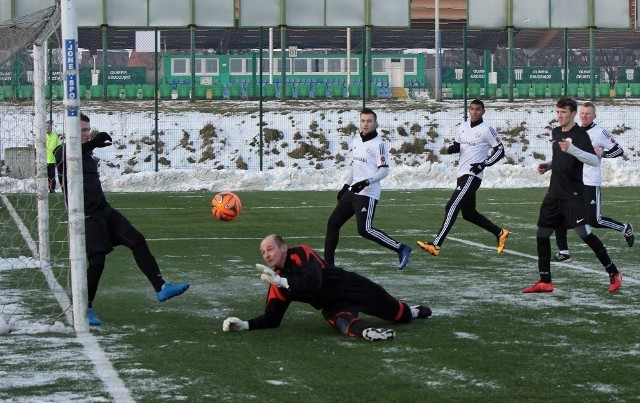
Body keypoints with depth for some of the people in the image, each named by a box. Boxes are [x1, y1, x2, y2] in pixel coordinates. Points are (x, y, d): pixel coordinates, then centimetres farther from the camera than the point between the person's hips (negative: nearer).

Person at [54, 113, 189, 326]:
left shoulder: (87, 152, 17)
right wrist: (93, 143, -45)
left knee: (138, 241, -4)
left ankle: (161, 288, -7)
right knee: (97, 261, -10)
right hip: (87, 217, -8)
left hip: (104, 210, 8)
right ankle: (85, 309, 7)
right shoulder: (63, 153, -9)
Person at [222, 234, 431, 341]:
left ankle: (412, 311, 38)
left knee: (398, 315, 6)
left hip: (351, 288, -4)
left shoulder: (301, 253, -21)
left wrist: (282, 281, -40)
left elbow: (314, 283, -36)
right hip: (332, 306, 4)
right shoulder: (277, 283, -3)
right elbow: (272, 318, -1)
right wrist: (245, 324, -17)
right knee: (340, 320, -34)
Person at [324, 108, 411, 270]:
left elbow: (384, 170, -15)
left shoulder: (378, 144, -11)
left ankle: (400, 249, -11)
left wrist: (366, 182, -26)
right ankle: (328, 262, 15)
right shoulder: (355, 141, 13)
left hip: (367, 194, -9)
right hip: (352, 191, 9)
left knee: (365, 230, -18)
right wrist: (345, 186, 23)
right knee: (333, 223, 8)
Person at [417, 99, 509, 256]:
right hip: (462, 174, 9)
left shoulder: (487, 130, -7)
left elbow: (500, 150, -6)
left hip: (472, 176, -9)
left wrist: (484, 164, -15)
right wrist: (452, 148, -1)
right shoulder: (463, 127, 13)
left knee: (451, 207, -17)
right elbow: (457, 146, 23)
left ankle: (436, 245, -21)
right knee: (468, 213, 16)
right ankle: (500, 233, 31)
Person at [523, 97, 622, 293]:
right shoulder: (555, 132, 13)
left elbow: (595, 161, -24)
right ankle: (545, 282, 13)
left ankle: (613, 273, -4)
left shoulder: (580, 134, -11)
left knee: (584, 233, -15)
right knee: (542, 234, 6)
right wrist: (549, 165, 10)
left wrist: (572, 149, -36)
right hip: (554, 194, 8)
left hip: (572, 194, -8)